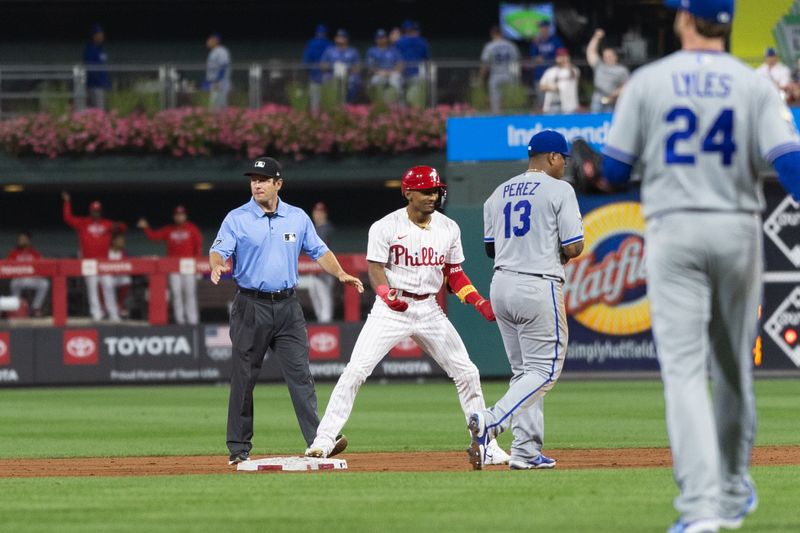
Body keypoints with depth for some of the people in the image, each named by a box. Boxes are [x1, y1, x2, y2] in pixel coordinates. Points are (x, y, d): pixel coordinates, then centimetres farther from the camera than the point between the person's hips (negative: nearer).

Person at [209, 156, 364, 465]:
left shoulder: (298, 218, 10)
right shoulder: (237, 219, 1)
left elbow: (319, 251, 16)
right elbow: (219, 250, -10)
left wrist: (340, 274, -1)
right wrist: (217, 266, -33)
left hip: (287, 306, 2)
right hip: (251, 306, -2)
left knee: (300, 373, -6)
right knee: (244, 378, 1)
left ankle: (319, 440, -11)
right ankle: (239, 449, 8)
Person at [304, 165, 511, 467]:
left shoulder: (449, 228, 6)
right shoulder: (386, 227, -7)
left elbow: (454, 273, 13)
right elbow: (376, 269, -11)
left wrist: (480, 303, 0)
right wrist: (387, 295, -32)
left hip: (429, 310, 4)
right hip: (391, 309, -4)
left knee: (466, 373, 1)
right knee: (356, 370, -15)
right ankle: (324, 439, -9)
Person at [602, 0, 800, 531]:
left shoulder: (648, 82, -2)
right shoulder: (754, 85, 0)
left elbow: (614, 171, 1)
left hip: (674, 232, -2)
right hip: (737, 231, 2)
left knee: (684, 367, -7)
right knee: (733, 367, 17)